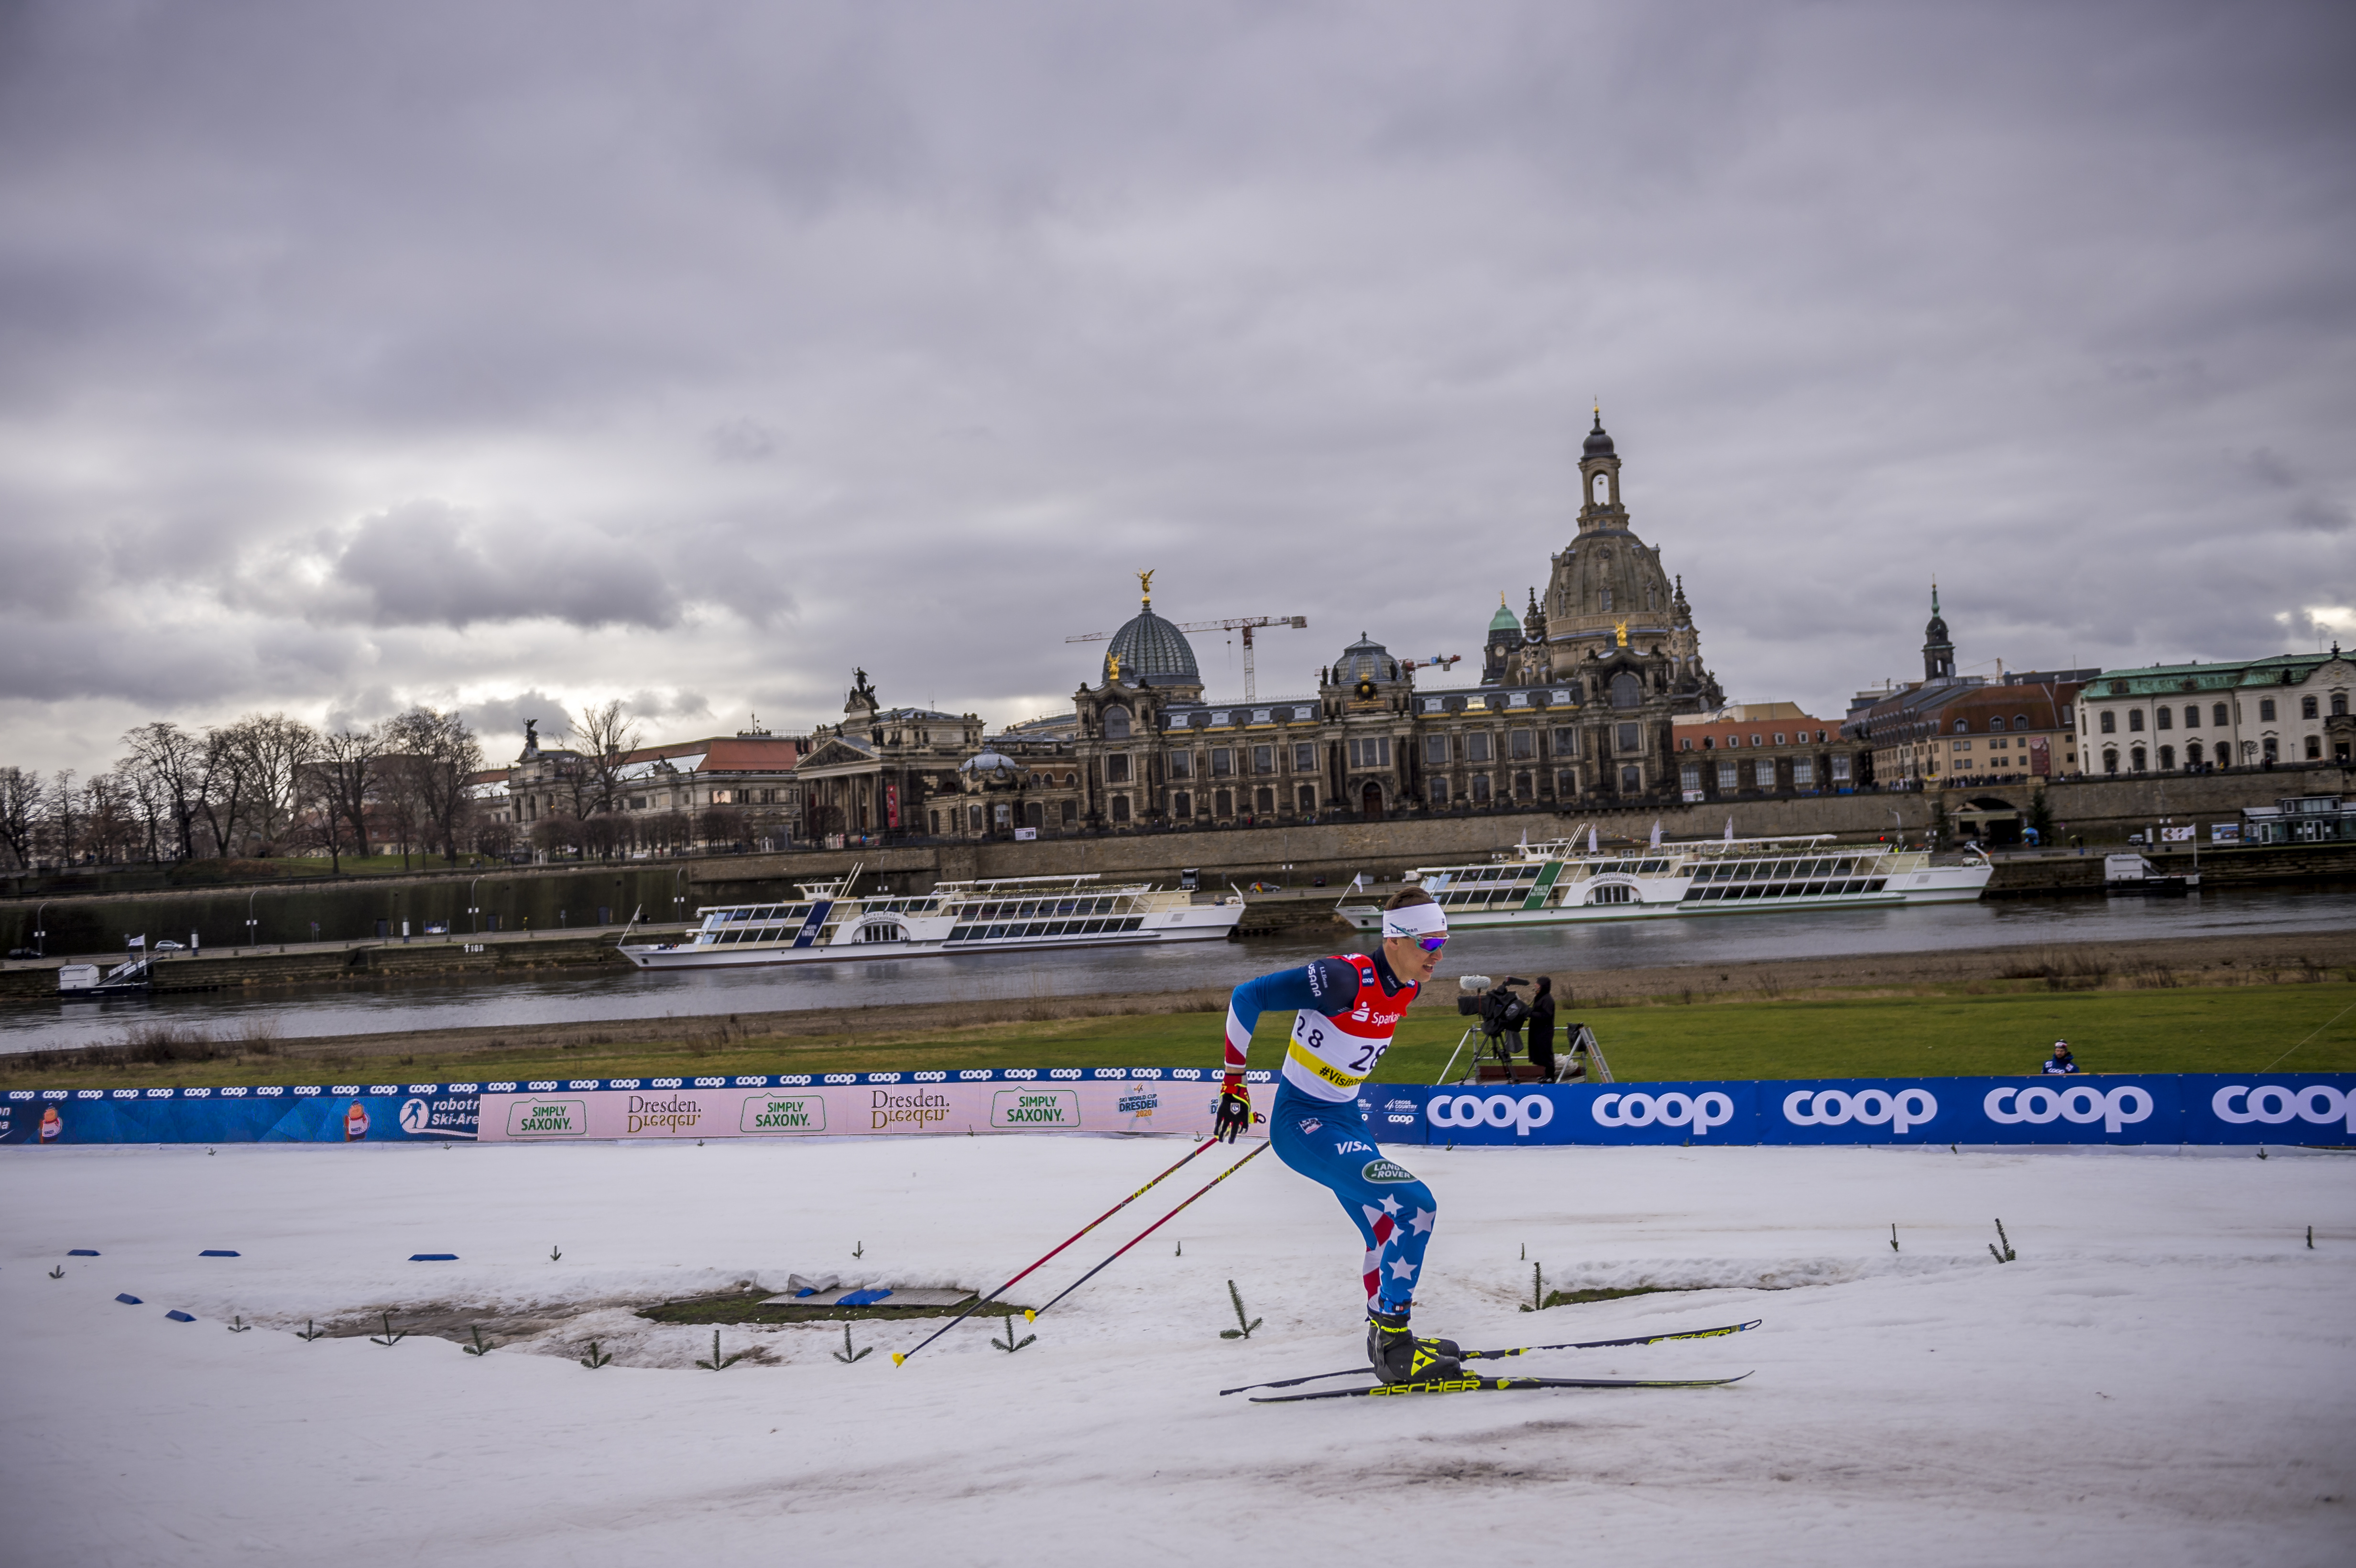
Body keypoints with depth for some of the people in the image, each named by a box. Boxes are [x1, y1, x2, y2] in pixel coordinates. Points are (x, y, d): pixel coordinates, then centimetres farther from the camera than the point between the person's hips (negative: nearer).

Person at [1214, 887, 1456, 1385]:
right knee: (1414, 1204, -21)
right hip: (1302, 1125, -9)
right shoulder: (1347, 977, -26)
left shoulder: (1407, 987, 1)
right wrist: (1234, 1083, -19)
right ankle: (1394, 1343, -13)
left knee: (1387, 1232, 20)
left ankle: (1386, 1341, 39)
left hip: (1345, 1120, 9)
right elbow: (1246, 998, -24)